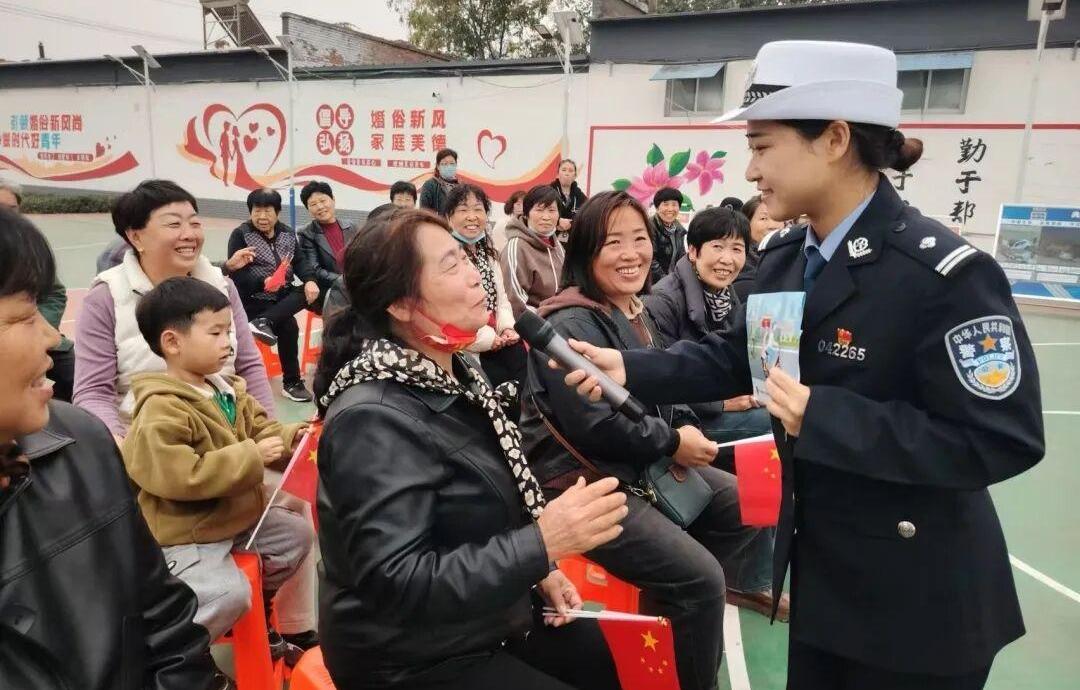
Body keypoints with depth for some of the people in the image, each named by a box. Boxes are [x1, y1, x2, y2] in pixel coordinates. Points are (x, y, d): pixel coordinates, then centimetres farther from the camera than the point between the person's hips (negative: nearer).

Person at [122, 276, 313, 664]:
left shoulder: (226, 388, 3)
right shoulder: (160, 411, -25)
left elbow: (258, 427, 14)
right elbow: (180, 476, -33)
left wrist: (287, 439, -9)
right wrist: (251, 457, -31)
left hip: (238, 514, 9)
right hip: (185, 532, -9)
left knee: (296, 533, 14)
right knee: (228, 594, -22)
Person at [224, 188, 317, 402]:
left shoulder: (287, 233, 10)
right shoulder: (240, 234, -6)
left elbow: (299, 261, 4)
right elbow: (236, 274, -14)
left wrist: (310, 281, -19)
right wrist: (264, 283, -32)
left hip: (282, 294, 5)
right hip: (253, 298, -5)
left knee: (310, 292, -25)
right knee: (288, 325, -29)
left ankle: (264, 321, -35)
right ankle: (291, 382, -21)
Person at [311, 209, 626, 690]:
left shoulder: (454, 375, 0)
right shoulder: (373, 420, -28)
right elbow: (398, 586, -32)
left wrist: (538, 571, 3)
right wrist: (542, 544, -35)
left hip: (483, 619, 8)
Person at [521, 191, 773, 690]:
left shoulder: (637, 314, 10)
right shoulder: (569, 326, -19)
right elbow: (593, 424, -26)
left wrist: (683, 432, -4)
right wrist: (672, 443, -15)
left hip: (644, 465, 10)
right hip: (581, 480, -10)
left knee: (748, 506, 11)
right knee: (700, 576, -16)